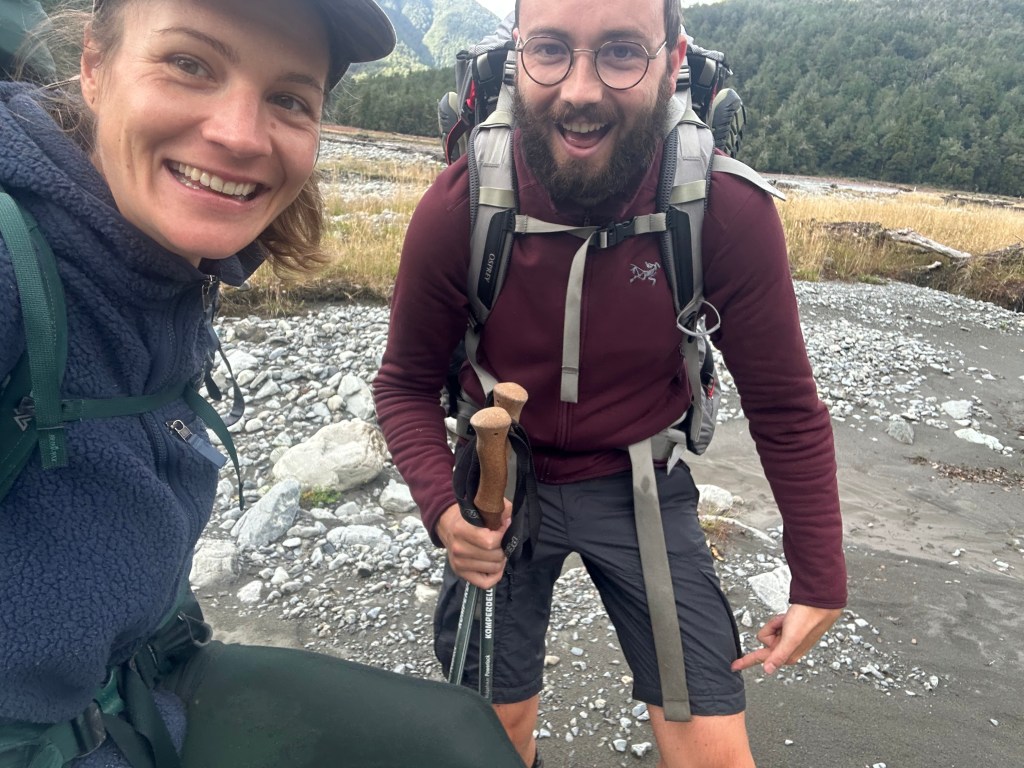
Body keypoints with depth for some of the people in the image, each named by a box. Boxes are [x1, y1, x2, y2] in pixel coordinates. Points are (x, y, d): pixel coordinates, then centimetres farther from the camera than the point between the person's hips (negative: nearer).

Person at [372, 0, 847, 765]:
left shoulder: (731, 212, -22)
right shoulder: (456, 210, -20)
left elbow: (785, 408, -9)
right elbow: (407, 384, -6)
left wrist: (820, 580, -3)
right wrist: (442, 503, -24)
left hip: (642, 489, 0)